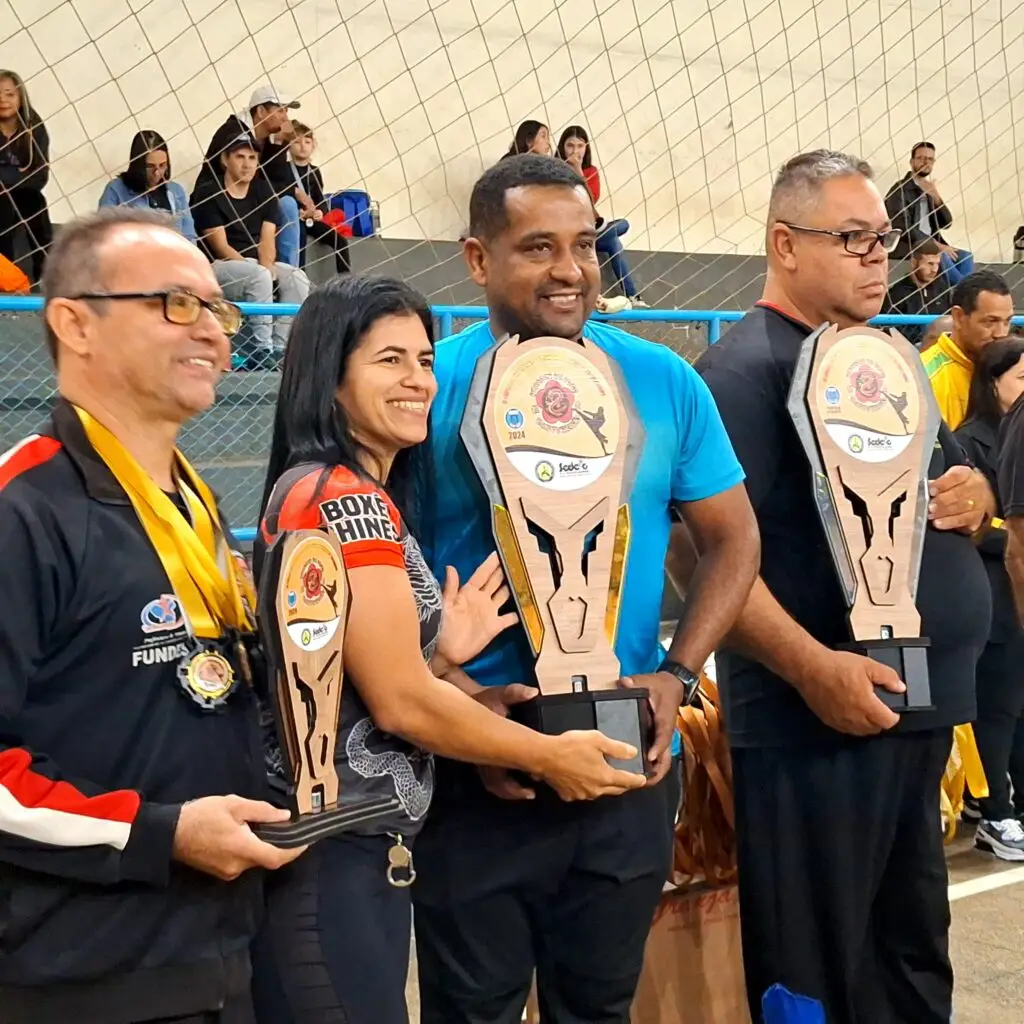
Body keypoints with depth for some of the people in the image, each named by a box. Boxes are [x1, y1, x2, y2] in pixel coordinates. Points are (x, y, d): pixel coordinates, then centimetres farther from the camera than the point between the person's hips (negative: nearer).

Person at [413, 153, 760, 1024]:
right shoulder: (430, 388, -8)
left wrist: (676, 676, -7)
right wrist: (460, 701, -18)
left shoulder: (664, 382, -1)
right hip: (477, 768, -2)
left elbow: (734, 539, 5)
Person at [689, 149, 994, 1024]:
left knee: (915, 946, 21)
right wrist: (812, 668, -26)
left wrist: (972, 495, 1)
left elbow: (960, 481, 25)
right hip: (816, 720, -8)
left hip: (922, 706, 9)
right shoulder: (746, 368, -13)